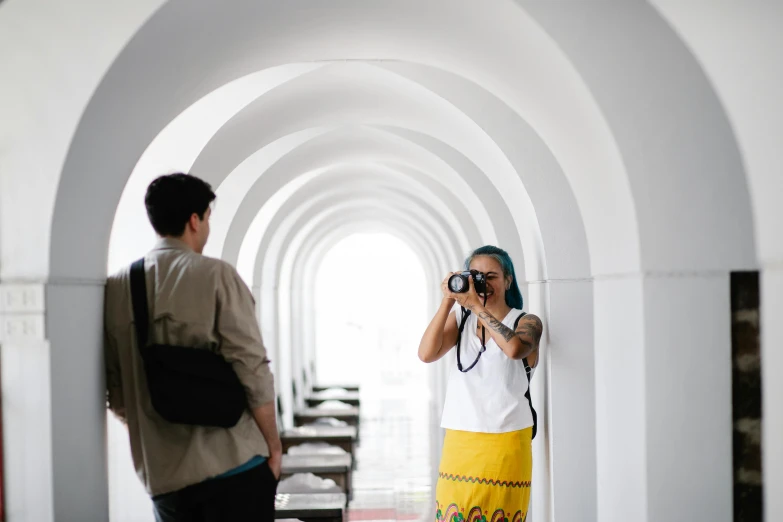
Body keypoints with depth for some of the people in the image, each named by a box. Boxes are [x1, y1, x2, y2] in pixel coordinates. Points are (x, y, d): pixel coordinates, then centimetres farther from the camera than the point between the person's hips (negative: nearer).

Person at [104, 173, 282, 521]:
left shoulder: (118, 287, 5)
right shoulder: (215, 275, -9)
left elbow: (115, 389, 9)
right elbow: (251, 369, -12)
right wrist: (273, 444, -2)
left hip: (162, 473, 5)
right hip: (234, 463, -5)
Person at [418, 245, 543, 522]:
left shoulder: (526, 322, 1)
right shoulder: (460, 318, 10)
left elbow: (515, 348, -23)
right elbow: (426, 354, -6)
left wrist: (477, 305, -20)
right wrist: (448, 301, -10)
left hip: (505, 444, -2)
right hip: (460, 441, 3)